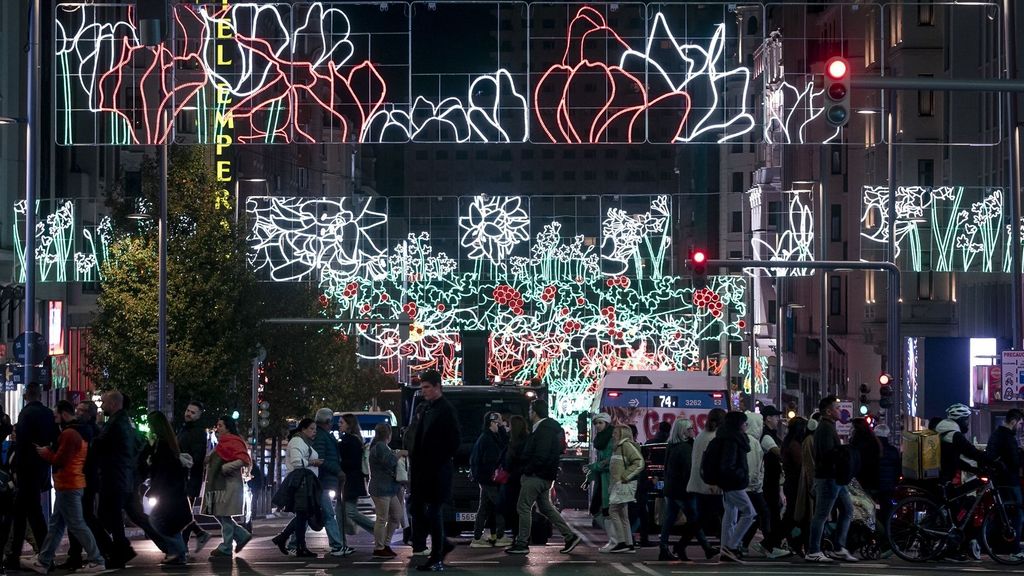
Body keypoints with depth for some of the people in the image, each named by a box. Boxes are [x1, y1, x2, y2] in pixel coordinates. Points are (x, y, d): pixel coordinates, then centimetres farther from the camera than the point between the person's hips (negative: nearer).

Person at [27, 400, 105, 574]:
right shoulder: (77, 432, 16)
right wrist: (49, 452, 8)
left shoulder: (68, 434, -17)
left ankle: (97, 561, -6)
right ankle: (43, 561, 15)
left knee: (77, 525, -7)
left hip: (68, 486, -11)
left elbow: (59, 460, -20)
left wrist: (45, 452, -4)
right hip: (70, 484, 11)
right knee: (56, 524, 12)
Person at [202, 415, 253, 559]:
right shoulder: (221, 443, 19)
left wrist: (225, 468, -20)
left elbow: (245, 460, -22)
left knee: (224, 516, -5)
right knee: (218, 515, 11)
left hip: (228, 486, -10)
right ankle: (242, 536, 21)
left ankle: (225, 549, 1)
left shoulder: (234, 442, -11)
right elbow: (210, 461, 34)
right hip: (217, 485, 10)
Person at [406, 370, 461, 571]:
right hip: (420, 470, 8)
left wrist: (441, 461, -11)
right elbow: (412, 435, 18)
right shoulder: (421, 408, 14)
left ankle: (437, 558, 2)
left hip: (437, 471, -8)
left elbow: (454, 441, -13)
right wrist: (413, 459, 5)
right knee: (417, 509, 9)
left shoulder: (446, 410, -9)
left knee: (434, 513, -4)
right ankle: (442, 545, 24)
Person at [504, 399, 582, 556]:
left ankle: (522, 544, -1)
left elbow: (540, 456, -23)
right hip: (545, 477, 10)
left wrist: (527, 470, -14)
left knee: (523, 507, -4)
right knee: (546, 507, 15)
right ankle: (570, 536, 13)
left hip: (536, 476, -10)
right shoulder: (550, 428, 15)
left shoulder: (543, 430, -17)